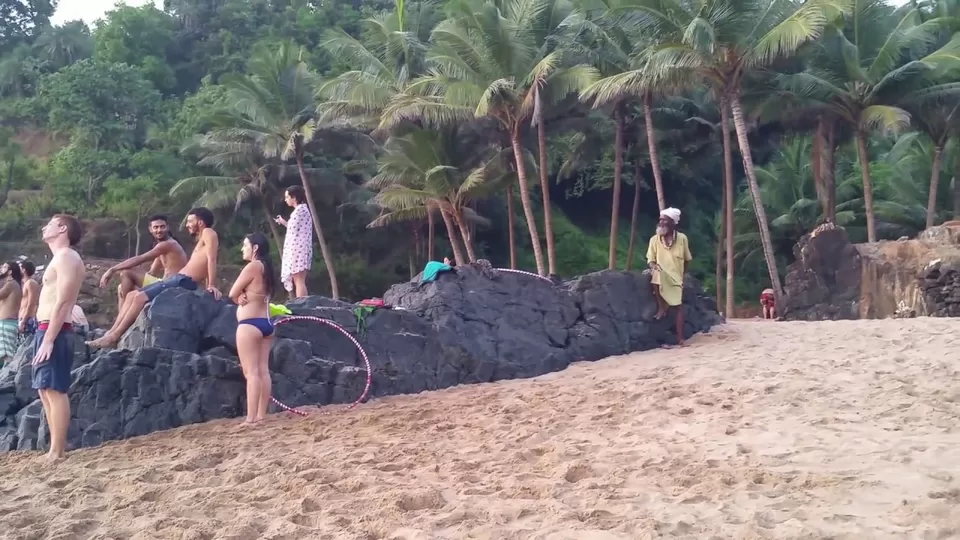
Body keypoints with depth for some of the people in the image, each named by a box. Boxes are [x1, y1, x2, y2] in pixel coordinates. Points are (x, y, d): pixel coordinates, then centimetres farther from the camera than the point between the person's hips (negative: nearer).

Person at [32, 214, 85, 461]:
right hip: (47, 330, 10)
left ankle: (56, 452, -9)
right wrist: (44, 336, 17)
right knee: (46, 390, 11)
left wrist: (48, 339, -22)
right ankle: (57, 448, 15)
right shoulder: (60, 258, 21)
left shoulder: (66, 257, -9)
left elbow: (62, 302, -18)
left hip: (54, 332, -10)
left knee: (55, 390, -10)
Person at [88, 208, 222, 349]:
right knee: (132, 295, 7)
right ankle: (111, 332, 2)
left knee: (140, 297, -19)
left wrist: (211, 286, -25)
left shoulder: (208, 233, -4)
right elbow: (203, 265, 20)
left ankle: (114, 337, -17)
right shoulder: (201, 239, 27)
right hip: (176, 279, 10)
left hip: (184, 282, -10)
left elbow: (212, 260, -16)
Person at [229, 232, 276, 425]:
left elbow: (233, 294, -9)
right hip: (265, 322, 9)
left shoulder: (253, 266, -11)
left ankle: (251, 419, -11)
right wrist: (245, 297, -7)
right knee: (263, 370, 5)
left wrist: (240, 298, 11)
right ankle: (261, 416, 7)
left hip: (249, 324, -9)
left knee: (251, 372, -9)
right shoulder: (265, 267, 15)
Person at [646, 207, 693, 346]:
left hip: (675, 278, 1)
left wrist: (679, 272, 6)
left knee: (678, 305, -2)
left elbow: (687, 259, 9)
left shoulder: (682, 238, -4)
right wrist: (653, 266, -26)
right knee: (657, 274, -36)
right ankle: (662, 307, -18)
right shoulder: (655, 239, -5)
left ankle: (680, 337, 3)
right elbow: (650, 260, -5)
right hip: (661, 276, -1)